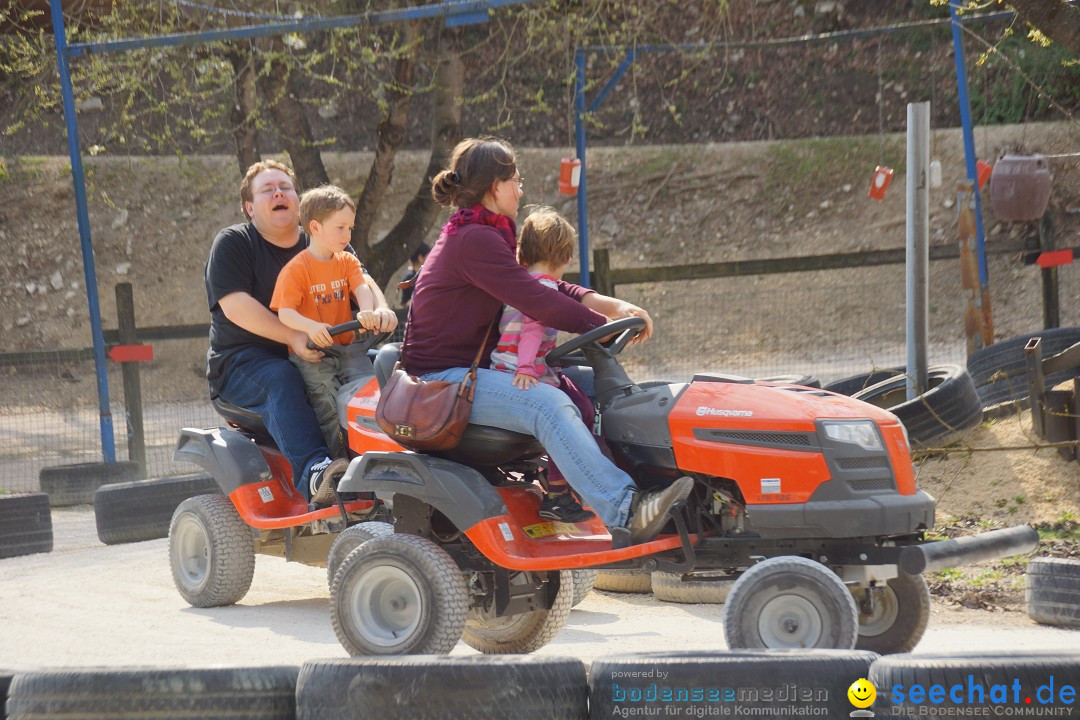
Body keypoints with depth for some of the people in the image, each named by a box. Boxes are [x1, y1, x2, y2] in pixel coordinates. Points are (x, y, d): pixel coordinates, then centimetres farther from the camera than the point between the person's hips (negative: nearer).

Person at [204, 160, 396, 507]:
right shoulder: (233, 244, 1)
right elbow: (234, 306, -14)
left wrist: (380, 309, -23)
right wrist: (292, 337, -29)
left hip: (313, 357, 5)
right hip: (243, 362, -5)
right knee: (280, 380, -38)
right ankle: (312, 471, -56)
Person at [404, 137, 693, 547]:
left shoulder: (481, 235, 18)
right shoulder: (474, 239, -16)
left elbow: (547, 289, 14)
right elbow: (536, 302, -21)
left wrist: (613, 306, -1)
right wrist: (609, 326, -12)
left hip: (467, 368, 11)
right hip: (441, 379, -11)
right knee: (547, 404, -30)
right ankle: (624, 514, -42)